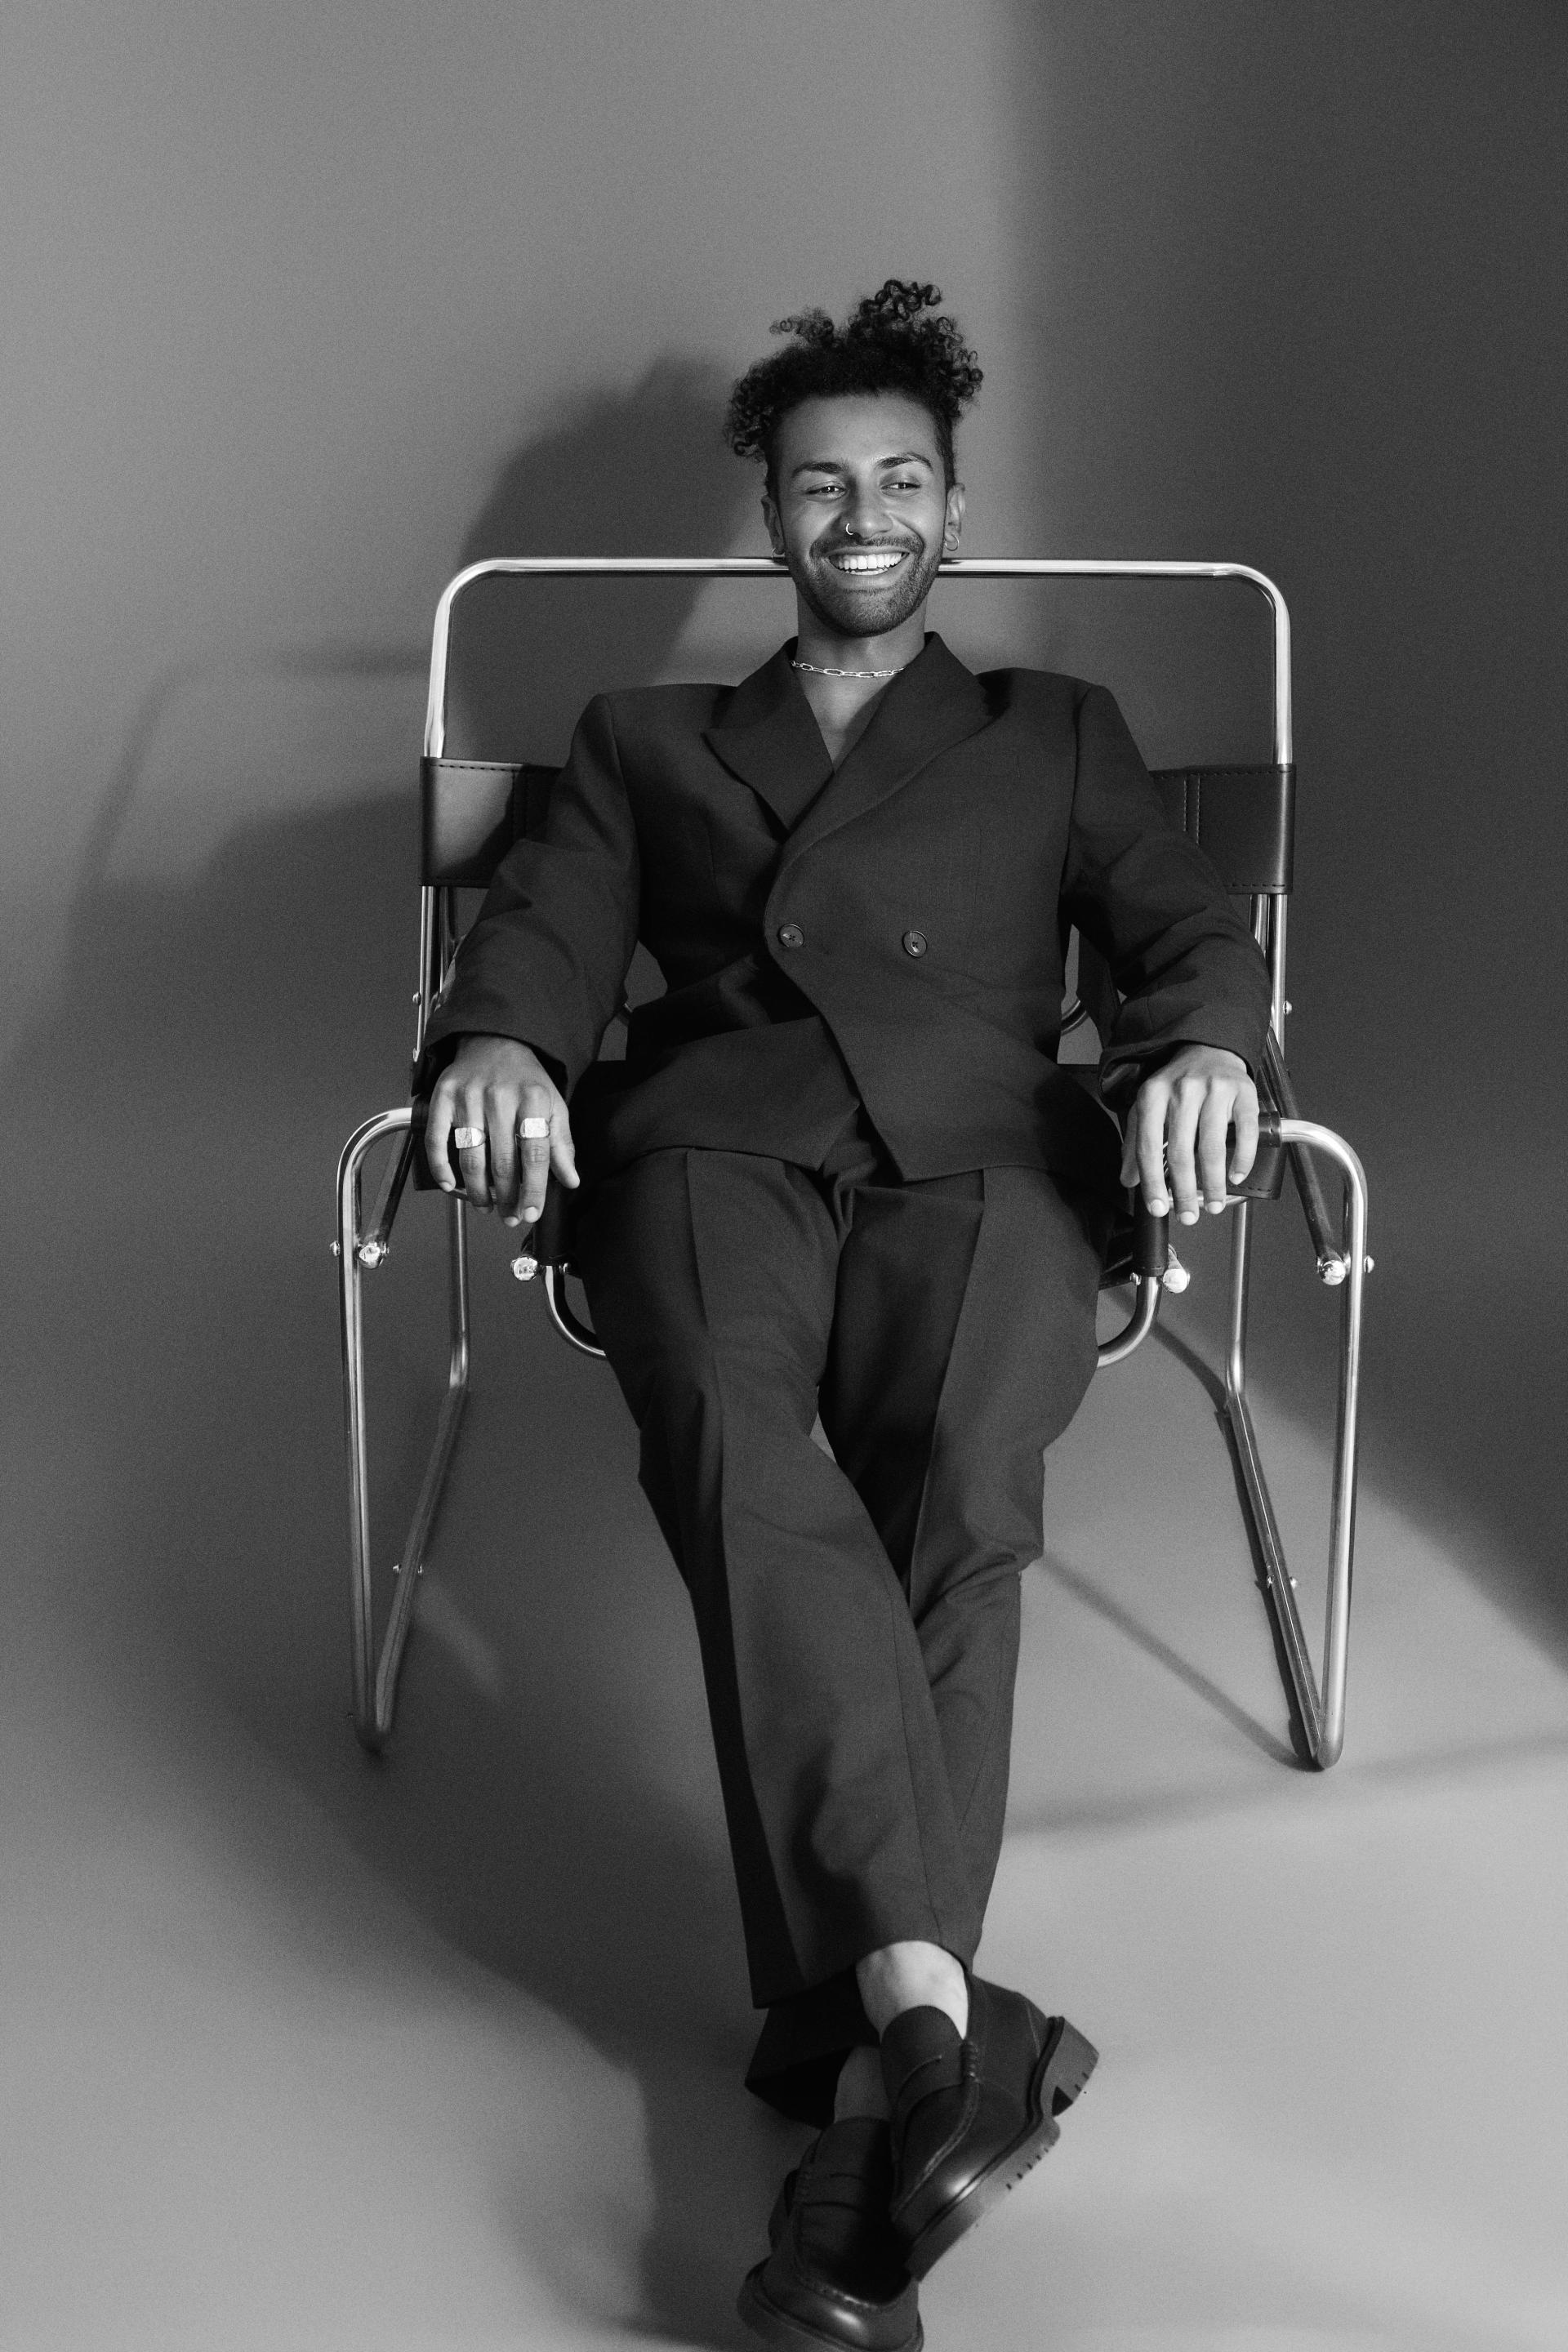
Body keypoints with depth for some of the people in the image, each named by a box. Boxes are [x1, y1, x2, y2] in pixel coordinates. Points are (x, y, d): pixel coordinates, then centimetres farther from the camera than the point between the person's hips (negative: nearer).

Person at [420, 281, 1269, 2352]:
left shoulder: (1055, 734, 31)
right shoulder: (644, 742, 32)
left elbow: (1197, 932, 17)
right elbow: (541, 938, 17)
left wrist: (1200, 1047, -8)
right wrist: (497, 1043, -9)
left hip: (973, 1160, 0)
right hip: (716, 1149, 0)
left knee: (959, 1492, -34)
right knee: (743, 1458, -36)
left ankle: (862, 2067, -41)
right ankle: (929, 2009, -48)